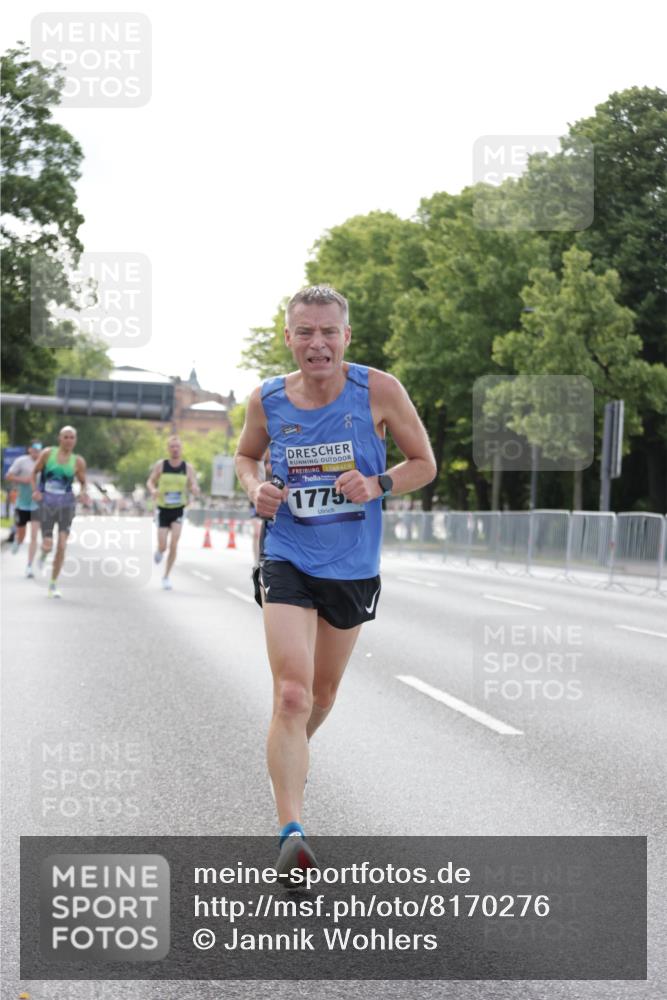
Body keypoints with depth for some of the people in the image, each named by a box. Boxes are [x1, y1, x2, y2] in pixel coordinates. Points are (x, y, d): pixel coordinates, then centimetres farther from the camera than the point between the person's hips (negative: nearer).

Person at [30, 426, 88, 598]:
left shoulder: (78, 461, -1)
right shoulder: (47, 453, -2)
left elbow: (83, 482, 9)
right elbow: (34, 473, 6)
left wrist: (83, 493, -13)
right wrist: (35, 490, -11)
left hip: (66, 503, 1)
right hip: (47, 502, 0)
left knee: (62, 546, -8)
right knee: (48, 545, -6)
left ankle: (53, 585, 4)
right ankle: (44, 552, 35)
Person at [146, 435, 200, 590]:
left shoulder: (188, 467, -3)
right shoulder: (161, 465, -4)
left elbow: (195, 490, -2)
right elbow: (150, 481, 5)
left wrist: (195, 489, -27)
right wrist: (153, 490, -18)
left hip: (178, 510, 0)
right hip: (163, 509, 0)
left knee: (173, 545, -12)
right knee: (163, 546, -5)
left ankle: (166, 576, 5)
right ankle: (159, 551, 35)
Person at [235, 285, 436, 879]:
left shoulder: (378, 391, -10)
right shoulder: (267, 400, -5)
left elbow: (424, 464, -1)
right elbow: (246, 455, 15)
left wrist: (377, 484, -20)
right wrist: (256, 489, -7)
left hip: (354, 568, 1)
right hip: (288, 562, -1)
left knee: (322, 692, 20)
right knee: (291, 694, -17)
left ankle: (291, 752, 52)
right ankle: (292, 832, -18)